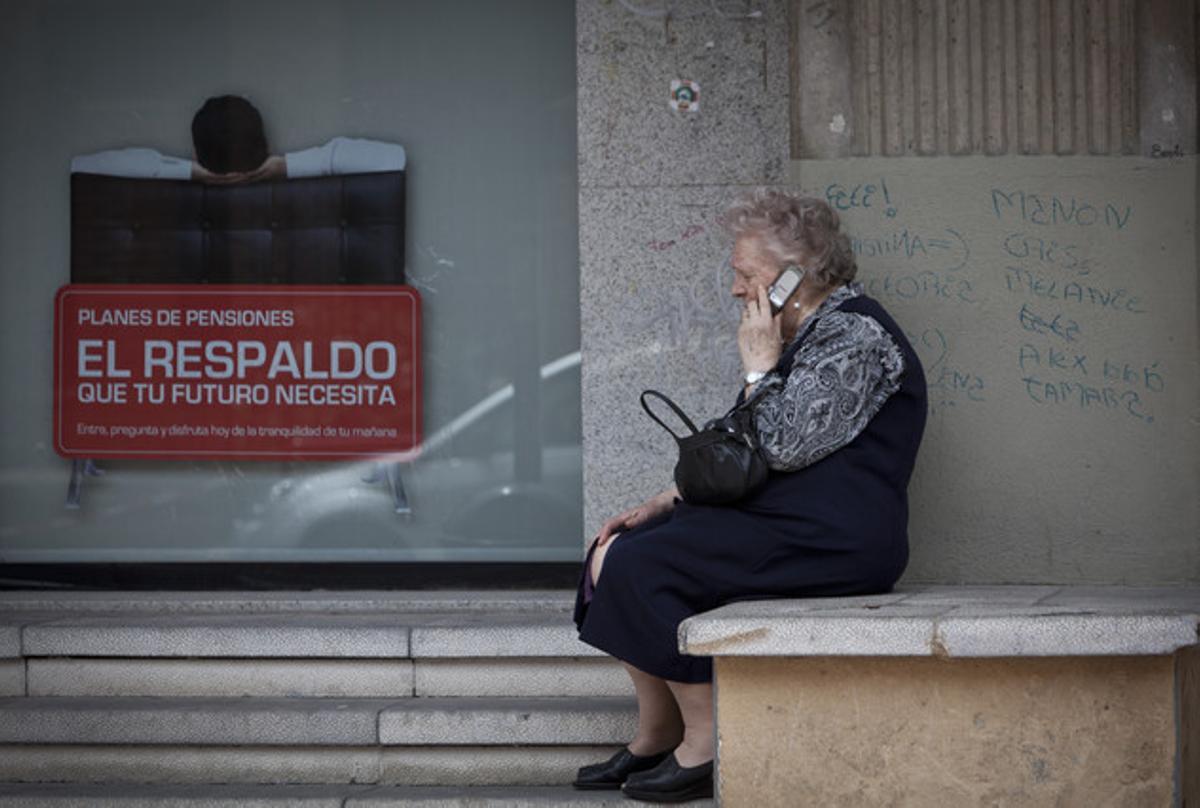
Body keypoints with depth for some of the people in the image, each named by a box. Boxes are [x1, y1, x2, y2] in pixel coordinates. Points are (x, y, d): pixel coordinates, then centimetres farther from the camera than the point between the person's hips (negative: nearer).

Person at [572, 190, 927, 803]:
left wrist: (759, 365, -10)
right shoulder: (806, 335, 20)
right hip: (775, 521, 10)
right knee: (612, 554, 1)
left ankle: (704, 745, -11)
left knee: (640, 566, -19)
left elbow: (783, 447, -21)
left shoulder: (855, 335, -12)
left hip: (832, 540, -10)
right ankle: (655, 737, 5)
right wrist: (666, 502, 12)